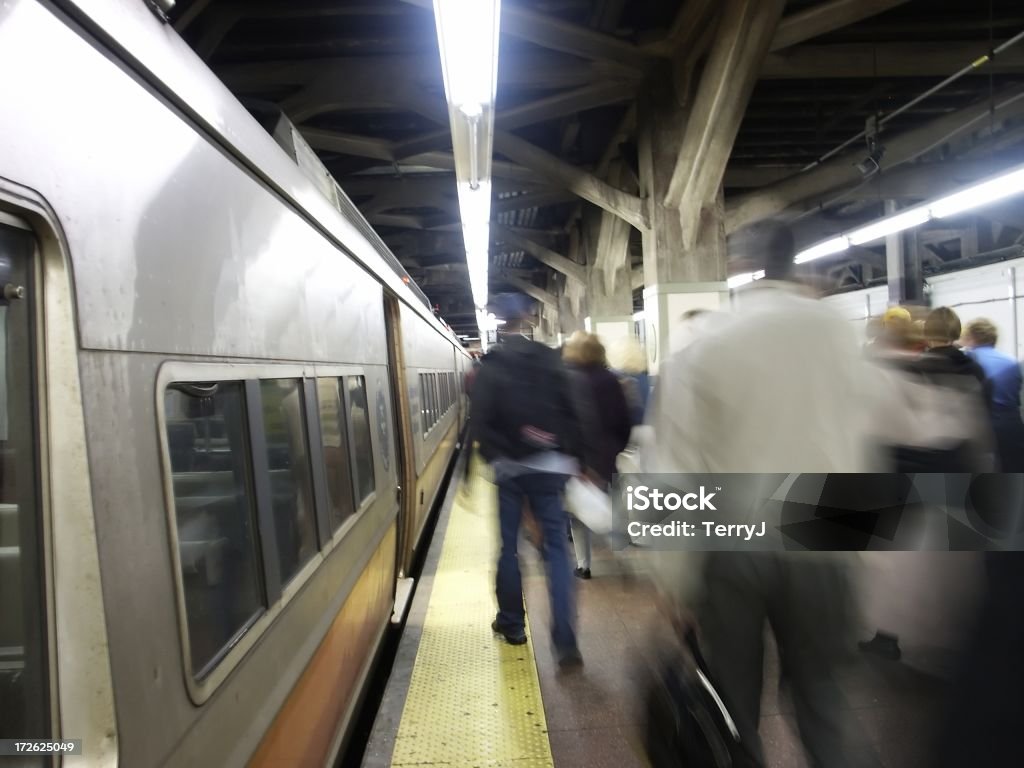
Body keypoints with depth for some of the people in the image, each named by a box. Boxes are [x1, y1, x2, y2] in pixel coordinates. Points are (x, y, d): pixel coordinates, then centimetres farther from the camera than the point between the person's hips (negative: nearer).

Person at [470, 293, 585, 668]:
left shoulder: (489, 367, -5)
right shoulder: (550, 358, 0)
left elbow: (481, 420, -11)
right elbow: (571, 411, -2)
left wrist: (492, 457, -2)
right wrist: (574, 456, 3)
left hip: (509, 467, -1)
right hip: (549, 464, 1)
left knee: (509, 546, 14)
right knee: (556, 548, 2)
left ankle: (512, 623, 27)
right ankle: (565, 641, -4)